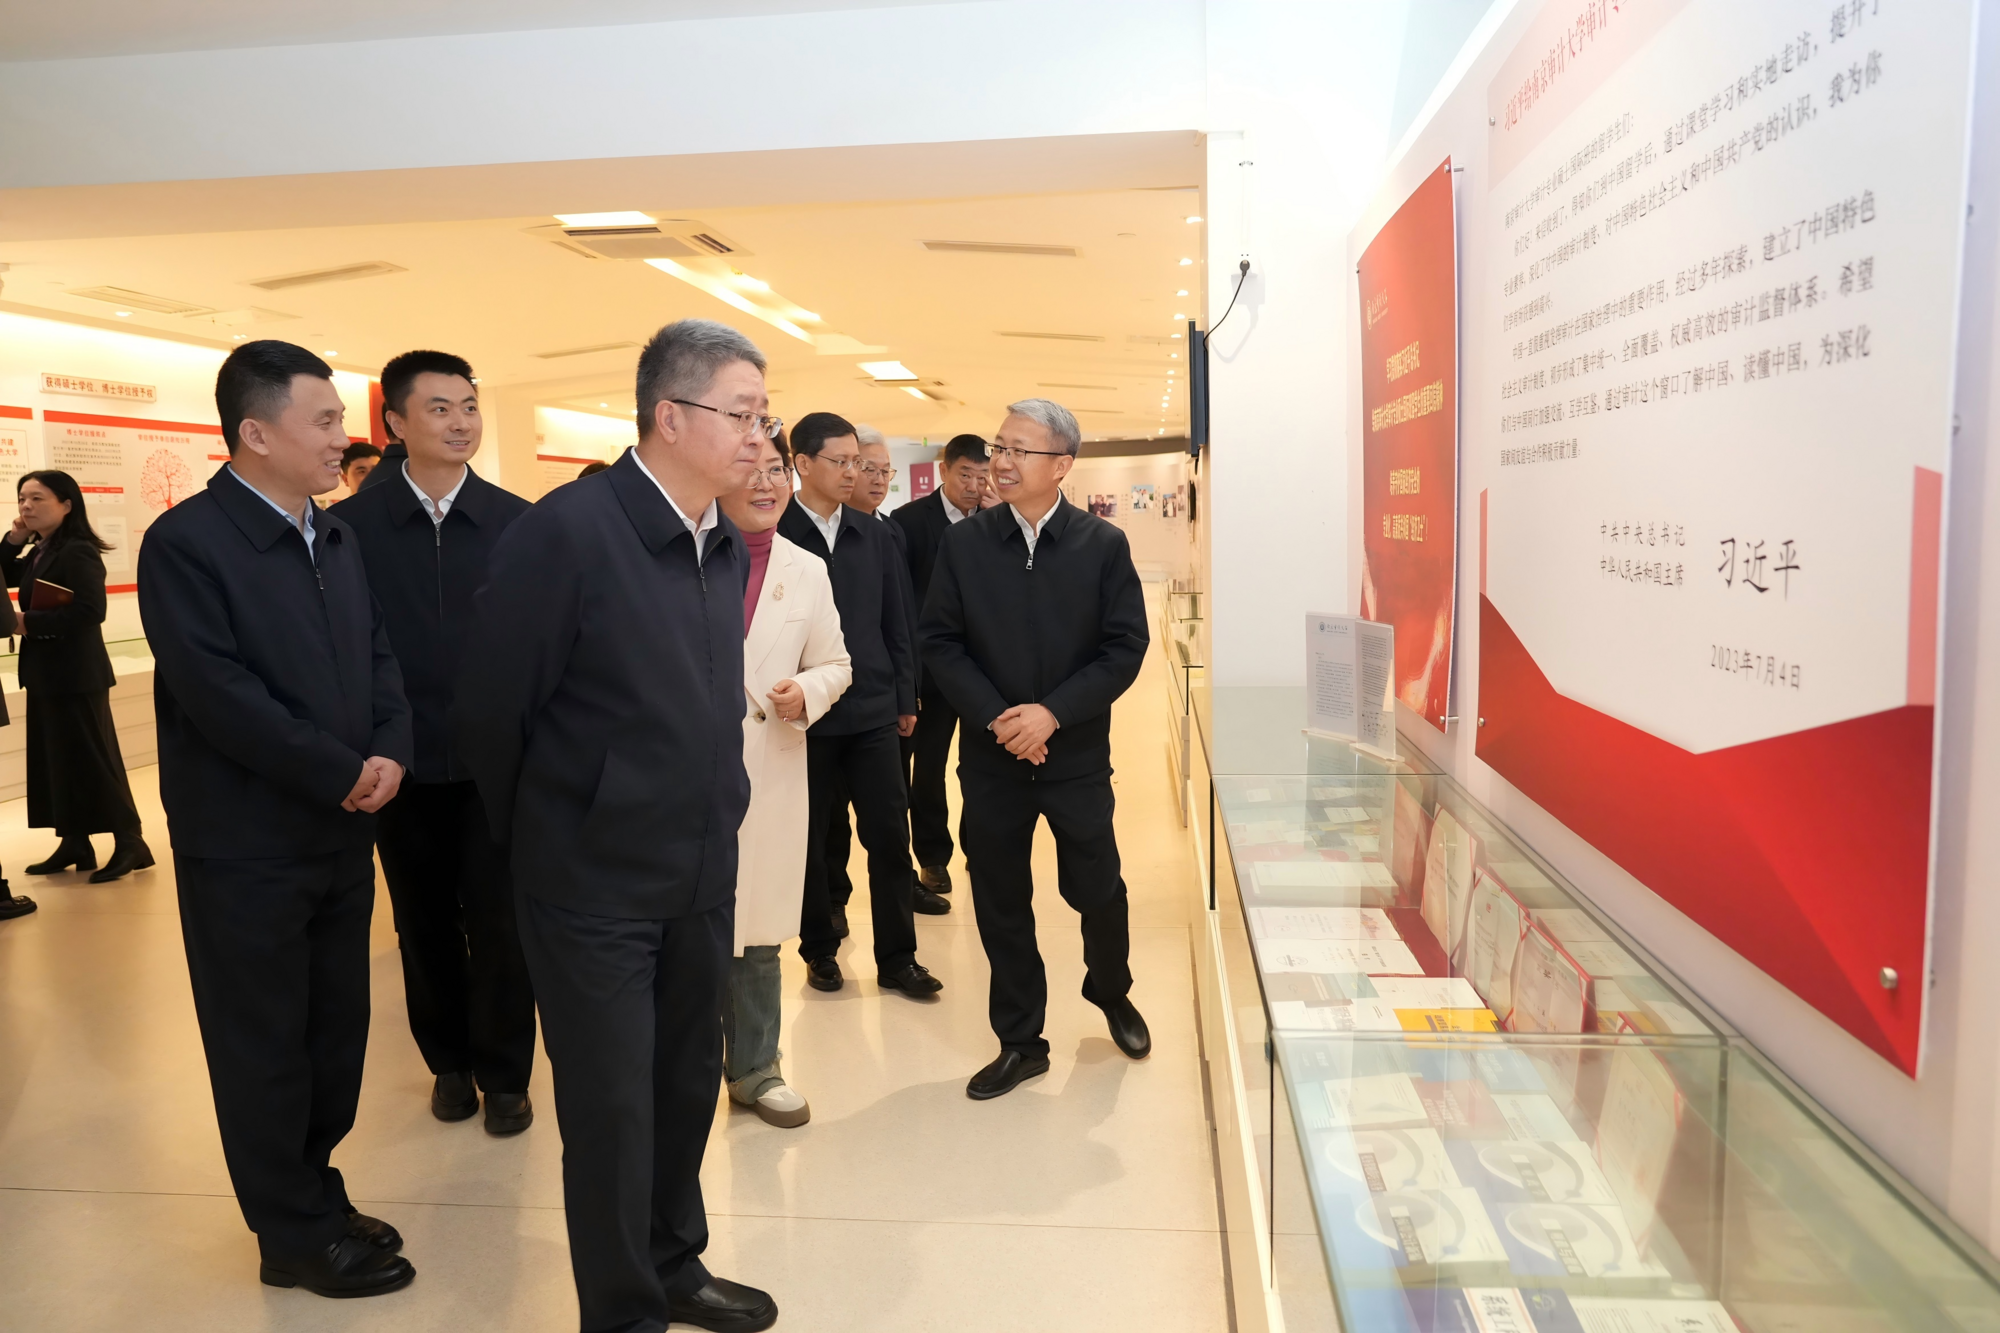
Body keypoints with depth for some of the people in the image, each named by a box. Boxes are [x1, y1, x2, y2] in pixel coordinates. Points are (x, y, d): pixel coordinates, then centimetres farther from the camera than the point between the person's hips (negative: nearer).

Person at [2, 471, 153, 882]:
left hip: (76, 673, -9)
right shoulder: (37, 554, 12)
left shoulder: (78, 552, -15)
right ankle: (74, 843, 19)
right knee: (54, 759, 12)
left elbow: (90, 611, -24)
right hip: (45, 671, 9)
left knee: (92, 758, -6)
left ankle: (130, 843, 0)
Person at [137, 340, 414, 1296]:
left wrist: (389, 750, -9)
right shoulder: (184, 541, -14)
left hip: (341, 830, 7)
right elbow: (220, 696, -21)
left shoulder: (337, 537, 10)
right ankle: (295, 1233, 23)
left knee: (336, 1028, 15)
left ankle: (310, 1191, 33)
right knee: (264, 1041, 8)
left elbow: (378, 654, 9)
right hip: (246, 844, -7)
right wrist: (345, 775, -16)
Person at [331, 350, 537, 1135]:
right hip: (403, 764, 1)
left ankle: (504, 1074, 25)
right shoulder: (353, 524, -3)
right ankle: (449, 1062, 35)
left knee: (499, 922, 7)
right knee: (424, 923, 15)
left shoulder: (517, 521, -4)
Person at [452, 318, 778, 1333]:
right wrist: (536, 840, 2)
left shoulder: (726, 547, 3)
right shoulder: (566, 529, -18)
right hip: (595, 886, -6)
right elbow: (487, 712, -11)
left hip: (702, 875, 6)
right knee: (611, 1110, 8)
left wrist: (714, 822, 14)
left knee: (688, 1085, 19)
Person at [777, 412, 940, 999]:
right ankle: (820, 950, 27)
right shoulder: (773, 534, -6)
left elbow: (895, 622, 11)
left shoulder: (874, 537, 7)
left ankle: (897, 958, 17)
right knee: (809, 839, 10)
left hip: (873, 711, 3)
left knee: (890, 836, 5)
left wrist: (905, 698, 9)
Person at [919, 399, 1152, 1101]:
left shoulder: (1103, 545, -5)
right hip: (991, 756, 2)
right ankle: (1020, 1042, 28)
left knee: (1096, 887, 12)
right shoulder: (963, 542, -2)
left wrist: (1052, 713, -17)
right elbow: (940, 641, -2)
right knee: (1001, 903, 9)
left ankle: (1111, 992, 43)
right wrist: (996, 718, -13)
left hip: (1078, 754, -1)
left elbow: (1125, 647, -7)